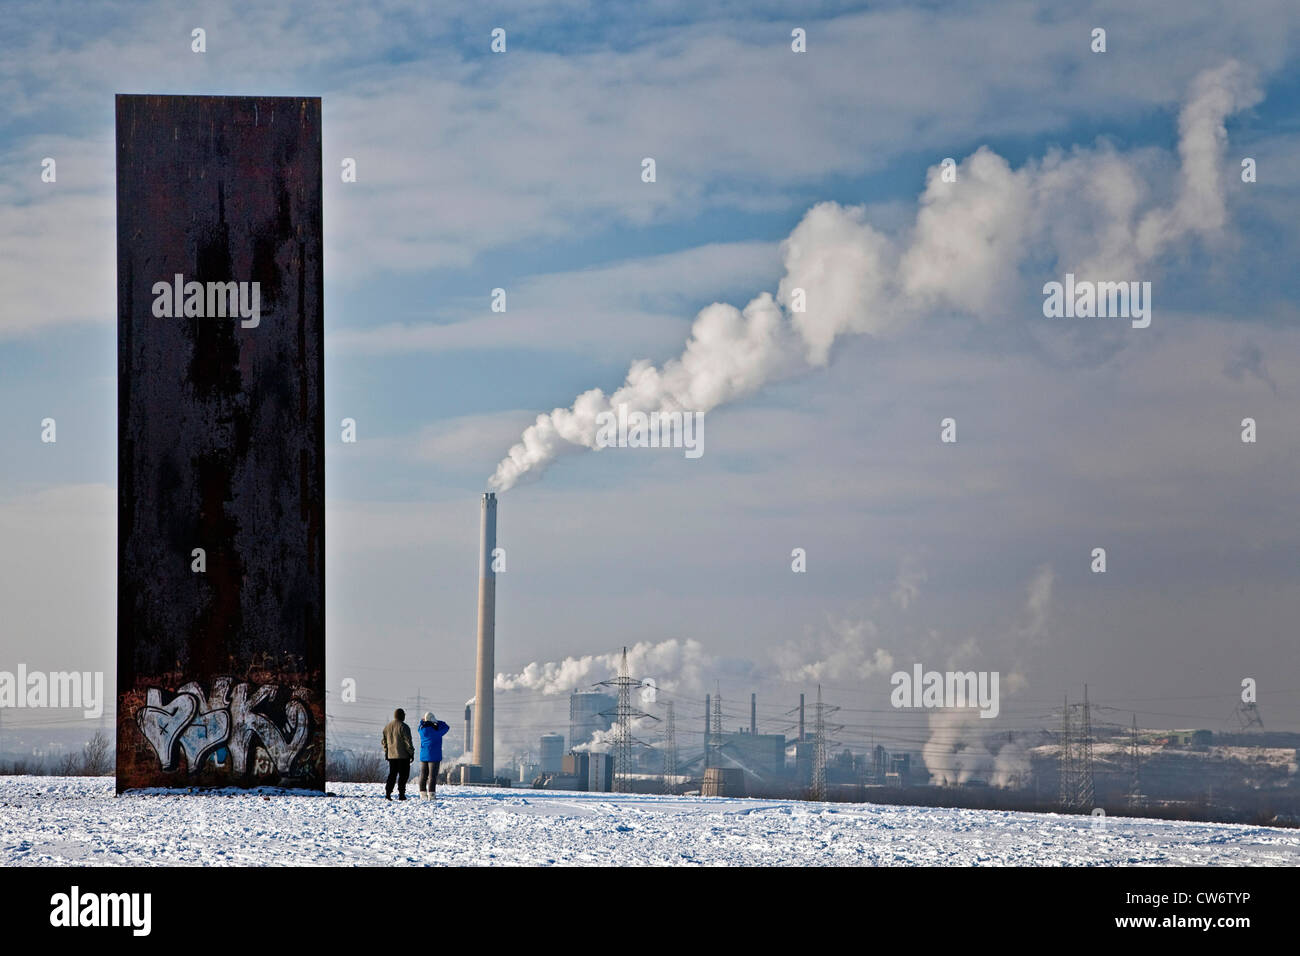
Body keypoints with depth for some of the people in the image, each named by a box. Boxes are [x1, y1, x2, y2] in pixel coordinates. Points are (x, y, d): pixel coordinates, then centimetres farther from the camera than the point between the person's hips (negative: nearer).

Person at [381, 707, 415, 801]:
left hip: (391, 755, 6)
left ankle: (387, 792, -2)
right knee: (403, 774, 2)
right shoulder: (403, 727, -12)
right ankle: (401, 794, -1)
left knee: (392, 774, 10)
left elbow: (384, 741, 15)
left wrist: (386, 753, 22)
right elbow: (408, 741, -12)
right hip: (403, 755, -6)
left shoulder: (387, 726, 10)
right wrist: (411, 753, -4)